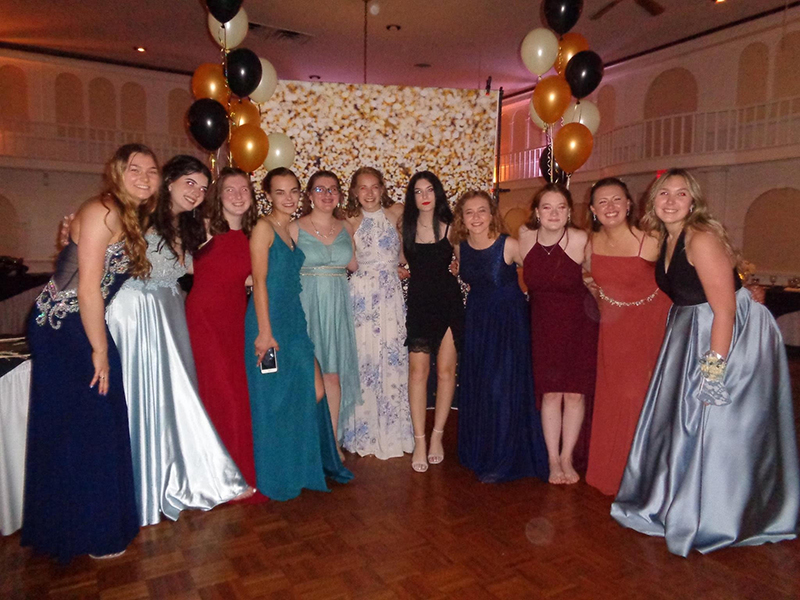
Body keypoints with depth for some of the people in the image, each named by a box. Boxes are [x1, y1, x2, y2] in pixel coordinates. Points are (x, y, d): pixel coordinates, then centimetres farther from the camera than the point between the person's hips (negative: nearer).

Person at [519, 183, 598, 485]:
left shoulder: (581, 240, -17)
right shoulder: (524, 236, -9)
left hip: (579, 324, -1)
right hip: (543, 323, 2)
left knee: (575, 392, 3)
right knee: (550, 392, 2)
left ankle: (567, 457, 22)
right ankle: (553, 460, 17)